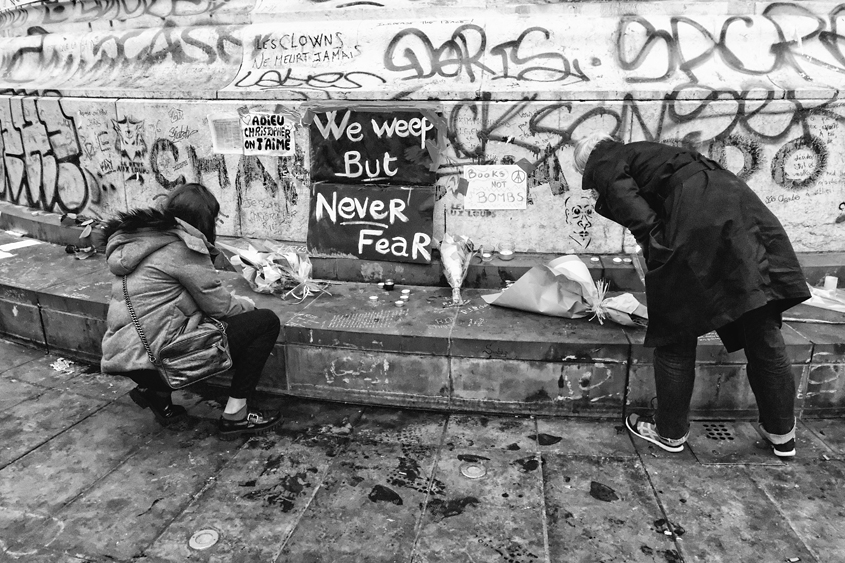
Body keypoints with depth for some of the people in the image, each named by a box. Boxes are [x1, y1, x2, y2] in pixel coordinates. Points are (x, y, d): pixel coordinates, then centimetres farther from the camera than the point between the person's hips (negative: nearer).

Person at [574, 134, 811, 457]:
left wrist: (659, 261, -4)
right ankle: (781, 433, 27)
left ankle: (670, 432, 21)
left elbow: (642, 220, -9)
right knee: (761, 331, 13)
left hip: (698, 221, -8)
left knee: (676, 335, 6)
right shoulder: (640, 152, 32)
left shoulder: (604, 167, 9)